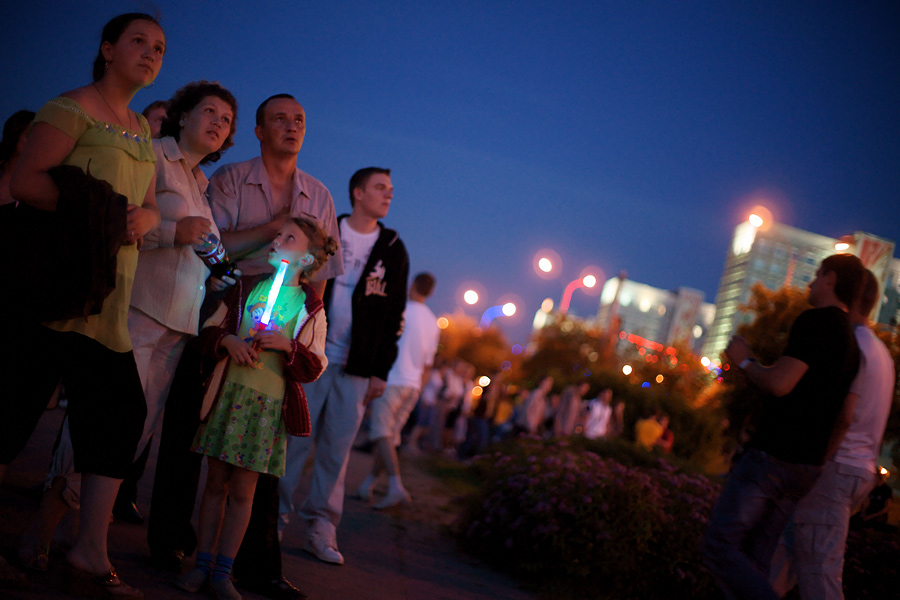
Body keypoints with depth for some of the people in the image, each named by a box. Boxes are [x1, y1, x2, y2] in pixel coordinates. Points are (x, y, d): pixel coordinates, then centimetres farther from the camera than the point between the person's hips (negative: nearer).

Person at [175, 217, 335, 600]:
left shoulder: (310, 307, 2)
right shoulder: (246, 289, 9)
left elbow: (315, 368, -1)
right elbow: (209, 331, 11)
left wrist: (288, 346, -18)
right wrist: (226, 340, -9)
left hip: (269, 403, -2)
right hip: (230, 392, 2)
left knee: (242, 491, 1)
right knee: (216, 483, 5)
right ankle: (202, 564, 13)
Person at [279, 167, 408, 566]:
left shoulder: (393, 250, 9)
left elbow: (394, 315, 9)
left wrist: (381, 370, 3)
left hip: (357, 367, 1)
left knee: (337, 448, 2)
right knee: (294, 437, 0)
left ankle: (321, 529, 8)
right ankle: (275, 515, 10)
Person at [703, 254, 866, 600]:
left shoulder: (816, 321, -10)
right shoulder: (850, 341, 19)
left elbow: (779, 383, -19)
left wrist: (743, 361, -2)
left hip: (773, 455, -9)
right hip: (808, 465, 9)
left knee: (720, 548, -10)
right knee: (754, 561, 10)